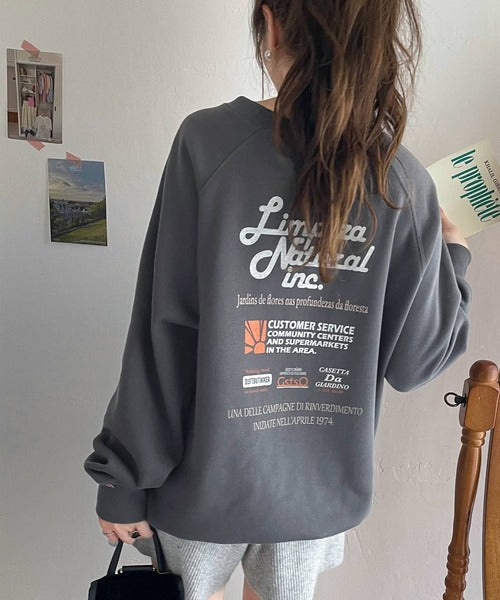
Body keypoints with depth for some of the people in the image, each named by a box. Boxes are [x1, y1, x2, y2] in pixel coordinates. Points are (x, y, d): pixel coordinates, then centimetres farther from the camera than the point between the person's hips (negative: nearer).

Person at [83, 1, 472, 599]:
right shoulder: (406, 181, -10)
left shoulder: (208, 141, -18)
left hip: (208, 476, -2)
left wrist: (122, 482, -5)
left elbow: (161, 338, -18)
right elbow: (414, 361, -5)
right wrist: (453, 256, 11)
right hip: (321, 483, 3)